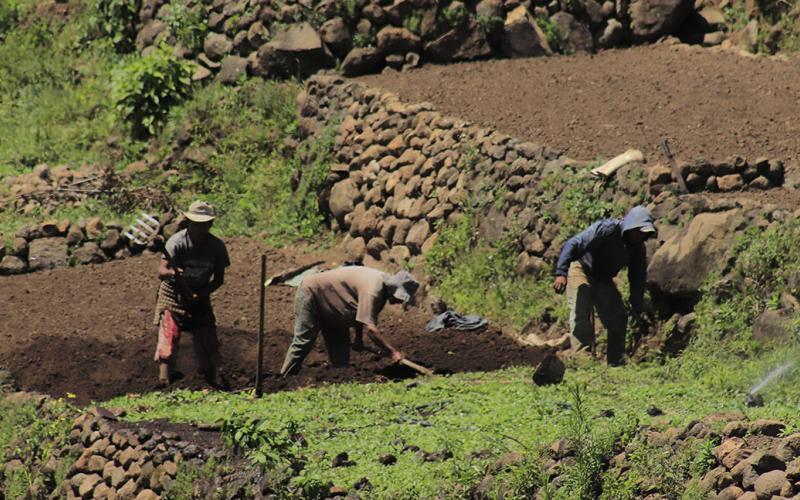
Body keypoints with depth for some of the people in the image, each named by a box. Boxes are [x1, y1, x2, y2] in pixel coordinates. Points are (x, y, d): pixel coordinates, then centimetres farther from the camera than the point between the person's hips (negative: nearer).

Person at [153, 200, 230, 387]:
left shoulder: (217, 246, -9)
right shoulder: (177, 242, -20)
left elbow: (219, 278, -1)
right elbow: (161, 272, -28)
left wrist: (202, 293, -19)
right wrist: (172, 273, -52)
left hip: (200, 299, 3)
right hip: (173, 295, -3)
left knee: (208, 342, 1)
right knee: (169, 336, -16)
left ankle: (212, 383, 17)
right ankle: (164, 383, -18)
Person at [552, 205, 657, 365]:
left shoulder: (638, 249, -6)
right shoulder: (606, 230, -28)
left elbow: (638, 280, 6)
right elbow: (572, 245, -33)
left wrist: (637, 310, 3)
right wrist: (561, 273, -43)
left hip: (603, 278, 7)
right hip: (581, 269, -7)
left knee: (619, 318, 2)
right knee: (581, 316, -22)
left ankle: (614, 362, 12)